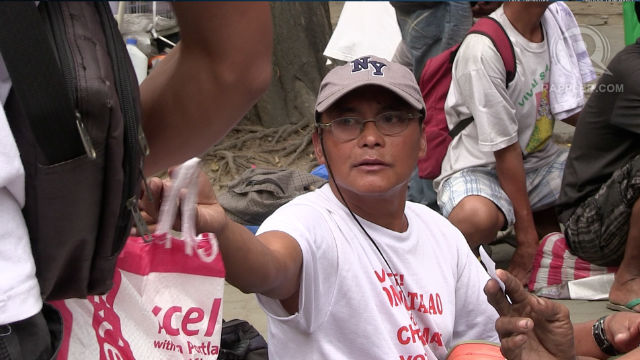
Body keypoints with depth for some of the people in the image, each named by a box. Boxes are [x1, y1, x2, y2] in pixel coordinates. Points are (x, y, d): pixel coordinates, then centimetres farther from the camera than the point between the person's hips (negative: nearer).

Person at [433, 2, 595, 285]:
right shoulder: (483, 50, -24)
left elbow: (572, 111, 8)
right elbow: (505, 150, -20)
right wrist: (526, 236, -16)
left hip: (539, 159, 8)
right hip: (479, 167, -8)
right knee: (477, 216, -40)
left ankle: (545, 223, 10)